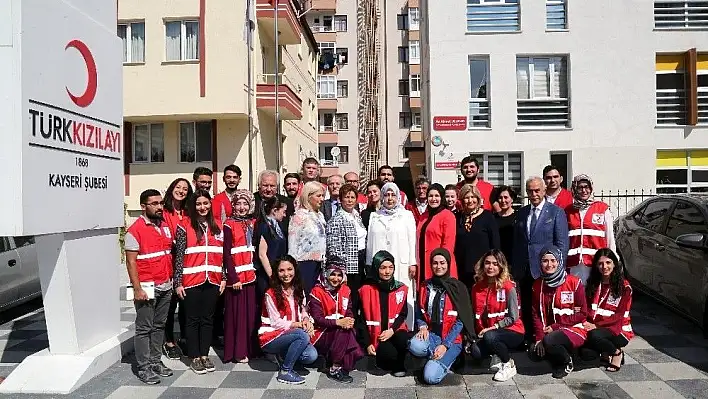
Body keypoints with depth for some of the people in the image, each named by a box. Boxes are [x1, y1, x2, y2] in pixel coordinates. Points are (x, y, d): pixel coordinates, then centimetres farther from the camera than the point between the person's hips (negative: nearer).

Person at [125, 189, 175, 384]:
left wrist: (172, 279, 12)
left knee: (159, 325, 14)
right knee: (144, 328, 4)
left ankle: (156, 361, 26)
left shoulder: (166, 226, 8)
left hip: (166, 286, 6)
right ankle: (144, 368, 13)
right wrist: (137, 289, -17)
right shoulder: (135, 230, -11)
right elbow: (131, 262, -12)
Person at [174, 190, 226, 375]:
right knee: (193, 319, 6)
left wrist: (223, 278, 7)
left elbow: (222, 255, 11)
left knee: (208, 319, 11)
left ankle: (204, 355, 24)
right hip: (192, 281, -3)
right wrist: (178, 282, -7)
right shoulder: (184, 227, -4)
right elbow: (179, 257, -5)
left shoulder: (217, 227, 8)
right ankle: (195, 358, 18)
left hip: (213, 281, 4)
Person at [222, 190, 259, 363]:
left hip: (250, 275, 6)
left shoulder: (251, 223, 12)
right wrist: (233, 278, -14)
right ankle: (237, 351, 9)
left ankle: (250, 348, 20)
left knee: (251, 312, 10)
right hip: (235, 276, -6)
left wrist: (255, 270, 8)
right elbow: (227, 254, -10)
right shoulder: (229, 225, -5)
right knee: (236, 313, 0)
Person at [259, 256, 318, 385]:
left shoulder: (298, 291, 5)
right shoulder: (271, 294, -14)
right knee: (303, 335, -31)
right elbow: (276, 323, -14)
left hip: (291, 336, 6)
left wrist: (306, 320, -13)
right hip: (271, 337, -6)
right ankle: (285, 372, -14)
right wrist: (300, 325, -20)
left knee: (311, 355, -20)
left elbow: (303, 311, 10)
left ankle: (284, 356, 9)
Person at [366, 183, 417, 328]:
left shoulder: (407, 215, 9)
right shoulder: (375, 217, 14)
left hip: (402, 265, -2)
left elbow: (412, 240, 4)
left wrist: (412, 263, -3)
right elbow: (370, 241, 13)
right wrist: (370, 264, 9)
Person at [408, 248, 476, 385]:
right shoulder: (425, 286, 7)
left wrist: (445, 344, -14)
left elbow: (460, 321, -6)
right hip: (430, 334, 4)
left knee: (431, 377, -23)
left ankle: (444, 360, 9)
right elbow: (419, 313, 13)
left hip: (452, 339, -3)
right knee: (415, 346, -33)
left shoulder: (458, 287, -4)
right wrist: (422, 327, -9)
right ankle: (436, 358, -1)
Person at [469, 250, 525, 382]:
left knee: (489, 337, -34)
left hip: (513, 332, -4)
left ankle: (509, 365, -6)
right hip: (486, 332, 4)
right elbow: (477, 315, 7)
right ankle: (497, 355, 10)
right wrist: (480, 331, -5)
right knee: (476, 352, -24)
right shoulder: (477, 287, 2)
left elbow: (513, 317, -13)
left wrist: (493, 327, -18)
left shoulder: (508, 287, -13)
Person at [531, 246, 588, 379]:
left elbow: (582, 314, -8)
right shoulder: (538, 285, 4)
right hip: (549, 331, 5)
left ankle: (567, 363, 1)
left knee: (549, 341, -31)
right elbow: (536, 314, 4)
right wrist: (539, 338, -11)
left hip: (574, 329, -4)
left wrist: (554, 327, -14)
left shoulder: (574, 283, -9)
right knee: (535, 352, -19)